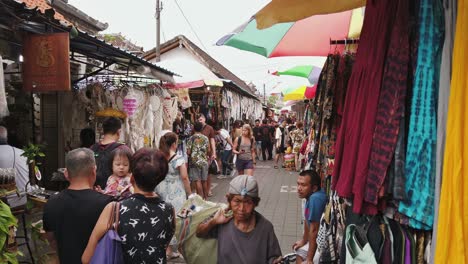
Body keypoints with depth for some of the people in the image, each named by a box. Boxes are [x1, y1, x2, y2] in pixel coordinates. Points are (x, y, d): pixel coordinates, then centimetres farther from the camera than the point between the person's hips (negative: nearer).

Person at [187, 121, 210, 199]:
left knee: (197, 181, -3)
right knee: (204, 181, 12)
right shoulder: (205, 138, 5)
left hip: (195, 162, -4)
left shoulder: (191, 138, -7)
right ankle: (205, 198, 20)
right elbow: (208, 150, 10)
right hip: (204, 162, 4)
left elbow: (188, 152, -10)